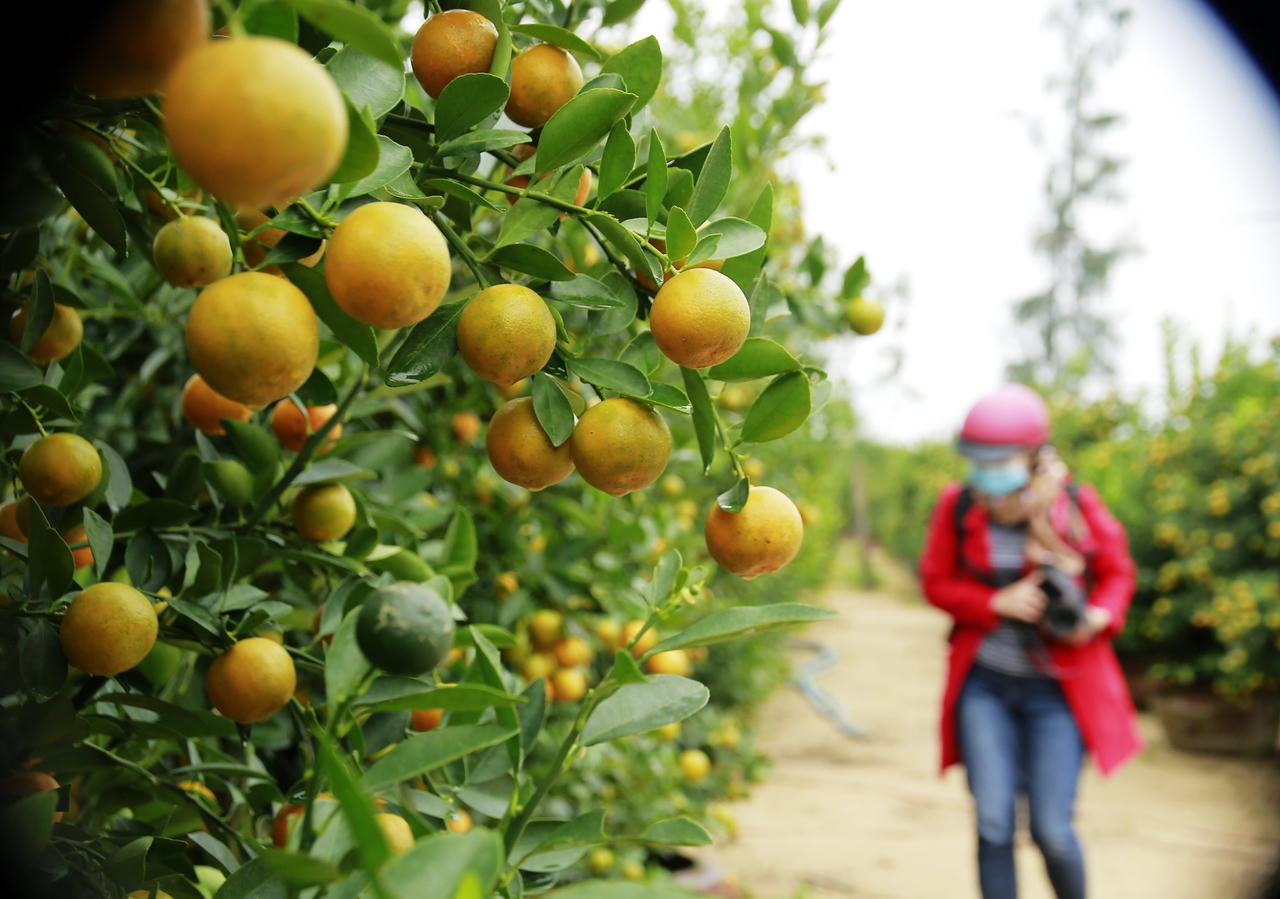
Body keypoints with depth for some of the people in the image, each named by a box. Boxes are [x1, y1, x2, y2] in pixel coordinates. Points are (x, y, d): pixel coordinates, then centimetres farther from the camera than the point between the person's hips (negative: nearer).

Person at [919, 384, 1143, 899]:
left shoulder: (1075, 504, -7)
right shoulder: (958, 505, -5)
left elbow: (1117, 570, 6)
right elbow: (936, 582, 3)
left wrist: (1101, 615, -14)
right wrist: (998, 603, -14)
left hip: (1058, 686, -1)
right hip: (985, 684, 1)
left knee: (1052, 830, -1)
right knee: (993, 824, -3)